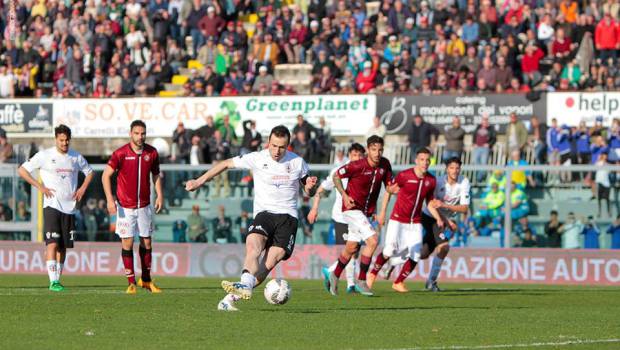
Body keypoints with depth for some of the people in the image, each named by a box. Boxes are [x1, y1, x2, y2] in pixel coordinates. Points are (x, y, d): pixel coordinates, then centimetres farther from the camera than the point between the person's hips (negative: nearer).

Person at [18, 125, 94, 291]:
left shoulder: (76, 157, 8)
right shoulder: (44, 155, -4)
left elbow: (89, 172, 25)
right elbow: (22, 170, -2)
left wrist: (83, 188, 8)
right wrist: (40, 187, -8)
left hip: (69, 207, 5)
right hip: (52, 206, -4)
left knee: (63, 246, 8)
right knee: (52, 244, -15)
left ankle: (57, 279, 17)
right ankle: (53, 282, -19)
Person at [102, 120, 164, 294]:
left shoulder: (152, 153, 0)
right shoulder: (120, 153, -11)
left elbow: (156, 174, 15)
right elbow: (106, 175, -7)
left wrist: (159, 195, 4)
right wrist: (109, 199, -16)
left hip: (145, 206, 3)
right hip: (126, 206, -3)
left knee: (147, 243, 8)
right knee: (127, 243, -4)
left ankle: (146, 280, 21)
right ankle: (131, 282, 3)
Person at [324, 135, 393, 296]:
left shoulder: (385, 165, -4)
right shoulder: (357, 166, -21)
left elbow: (389, 185, 5)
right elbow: (336, 176, -9)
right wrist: (344, 195, -19)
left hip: (367, 211, 7)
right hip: (352, 208, -7)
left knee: (351, 248, 17)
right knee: (372, 240, -19)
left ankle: (335, 276, 38)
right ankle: (361, 280, -8)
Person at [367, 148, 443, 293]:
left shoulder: (431, 181, 1)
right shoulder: (404, 176, -13)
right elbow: (389, 191, -1)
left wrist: (438, 218, -1)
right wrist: (382, 212, -2)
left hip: (415, 223, 4)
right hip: (398, 220, -4)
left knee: (415, 256, -4)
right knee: (389, 251, -14)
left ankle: (398, 283, 15)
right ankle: (373, 274, 13)